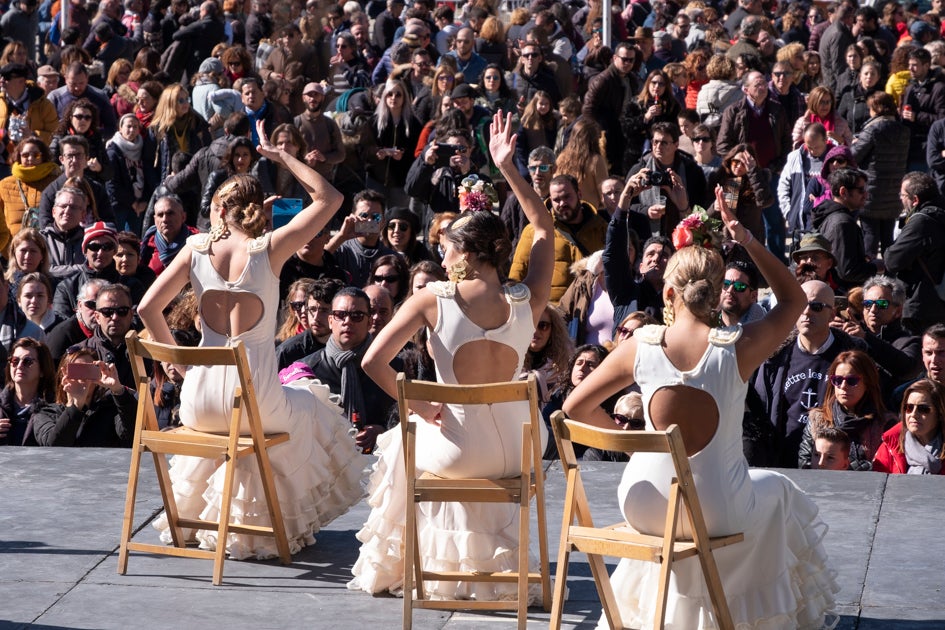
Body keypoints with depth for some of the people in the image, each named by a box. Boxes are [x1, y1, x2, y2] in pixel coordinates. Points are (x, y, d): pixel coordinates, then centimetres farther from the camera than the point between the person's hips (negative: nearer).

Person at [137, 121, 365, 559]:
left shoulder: (197, 248, 2)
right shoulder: (269, 249, -6)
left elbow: (148, 309, -1)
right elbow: (329, 198, 2)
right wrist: (280, 156, 9)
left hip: (199, 401, 3)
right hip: (254, 399, -3)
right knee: (309, 410, 31)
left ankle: (194, 516, 49)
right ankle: (289, 524, 35)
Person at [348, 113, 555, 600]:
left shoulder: (432, 300, -11)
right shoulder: (526, 302, -5)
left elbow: (373, 362, -17)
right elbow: (544, 228, 12)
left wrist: (419, 407, -5)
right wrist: (508, 169, 13)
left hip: (457, 445, -2)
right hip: (517, 448, 2)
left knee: (402, 442, 35)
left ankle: (391, 564, 46)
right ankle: (495, 557, 53)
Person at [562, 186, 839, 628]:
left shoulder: (639, 347, -12)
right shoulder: (737, 348, -17)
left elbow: (575, 408, -4)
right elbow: (794, 300, 2)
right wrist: (748, 242, 1)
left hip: (644, 508, 2)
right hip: (717, 514, -2)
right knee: (779, 492, 32)